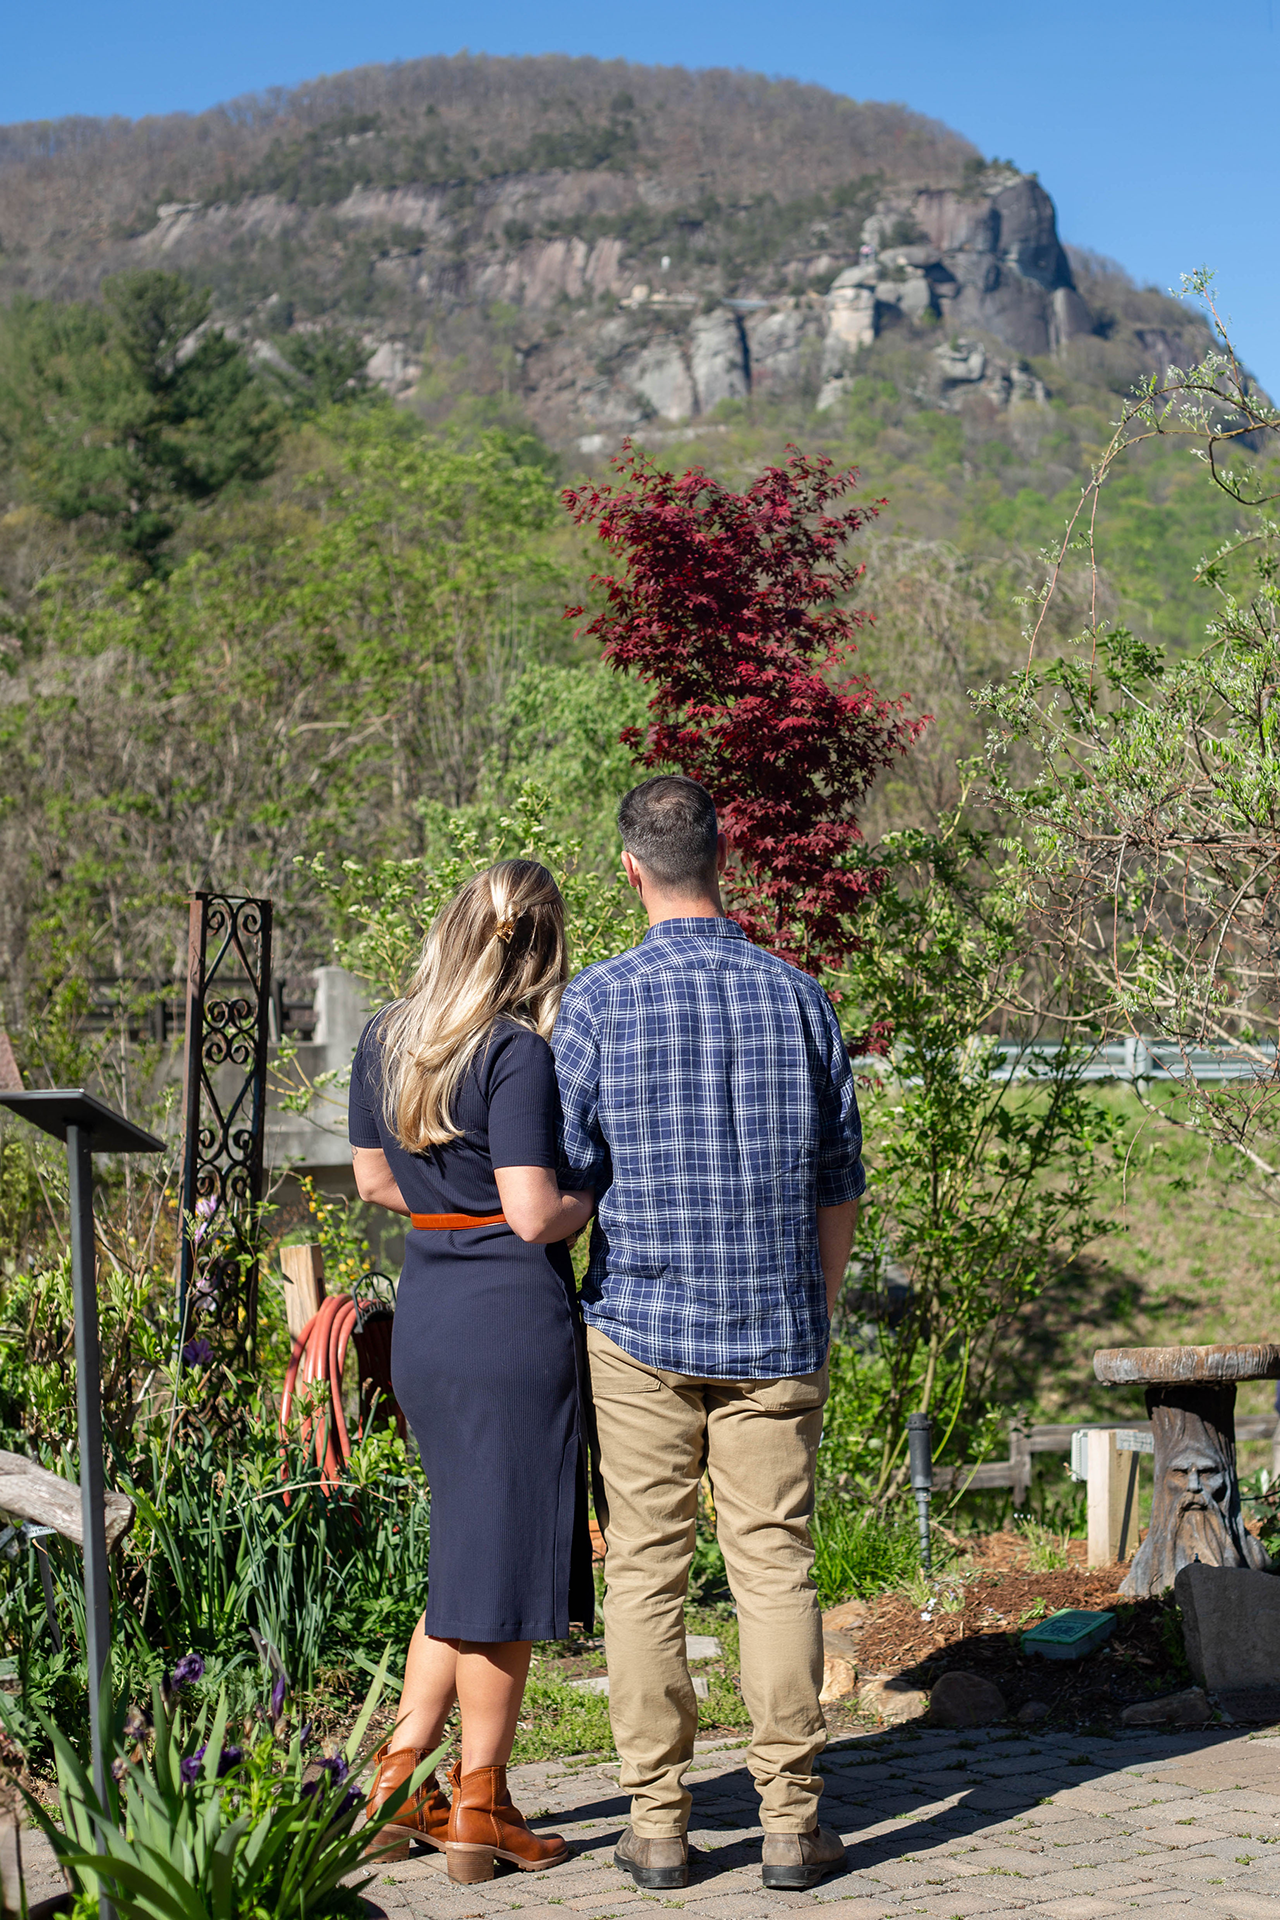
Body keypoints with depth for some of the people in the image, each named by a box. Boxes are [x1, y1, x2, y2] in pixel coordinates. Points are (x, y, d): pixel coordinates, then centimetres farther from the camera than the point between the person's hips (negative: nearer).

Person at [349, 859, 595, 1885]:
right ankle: (478, 1809, 12)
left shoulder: (384, 1040, 8)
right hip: (514, 1311, -7)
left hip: (424, 1307, 8)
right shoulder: (518, 1052, -15)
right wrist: (599, 1197, 0)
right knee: (505, 1558, 3)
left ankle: (398, 1781, 19)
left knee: (467, 1555, 19)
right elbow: (535, 1216, -18)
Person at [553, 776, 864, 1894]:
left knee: (645, 1572, 5)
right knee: (776, 1567, 5)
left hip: (641, 1327, -1)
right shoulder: (798, 997, 2)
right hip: (776, 1334, 2)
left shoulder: (600, 1002, -6)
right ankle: (791, 1822, 5)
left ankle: (658, 1823, 8)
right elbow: (840, 1184, 7)